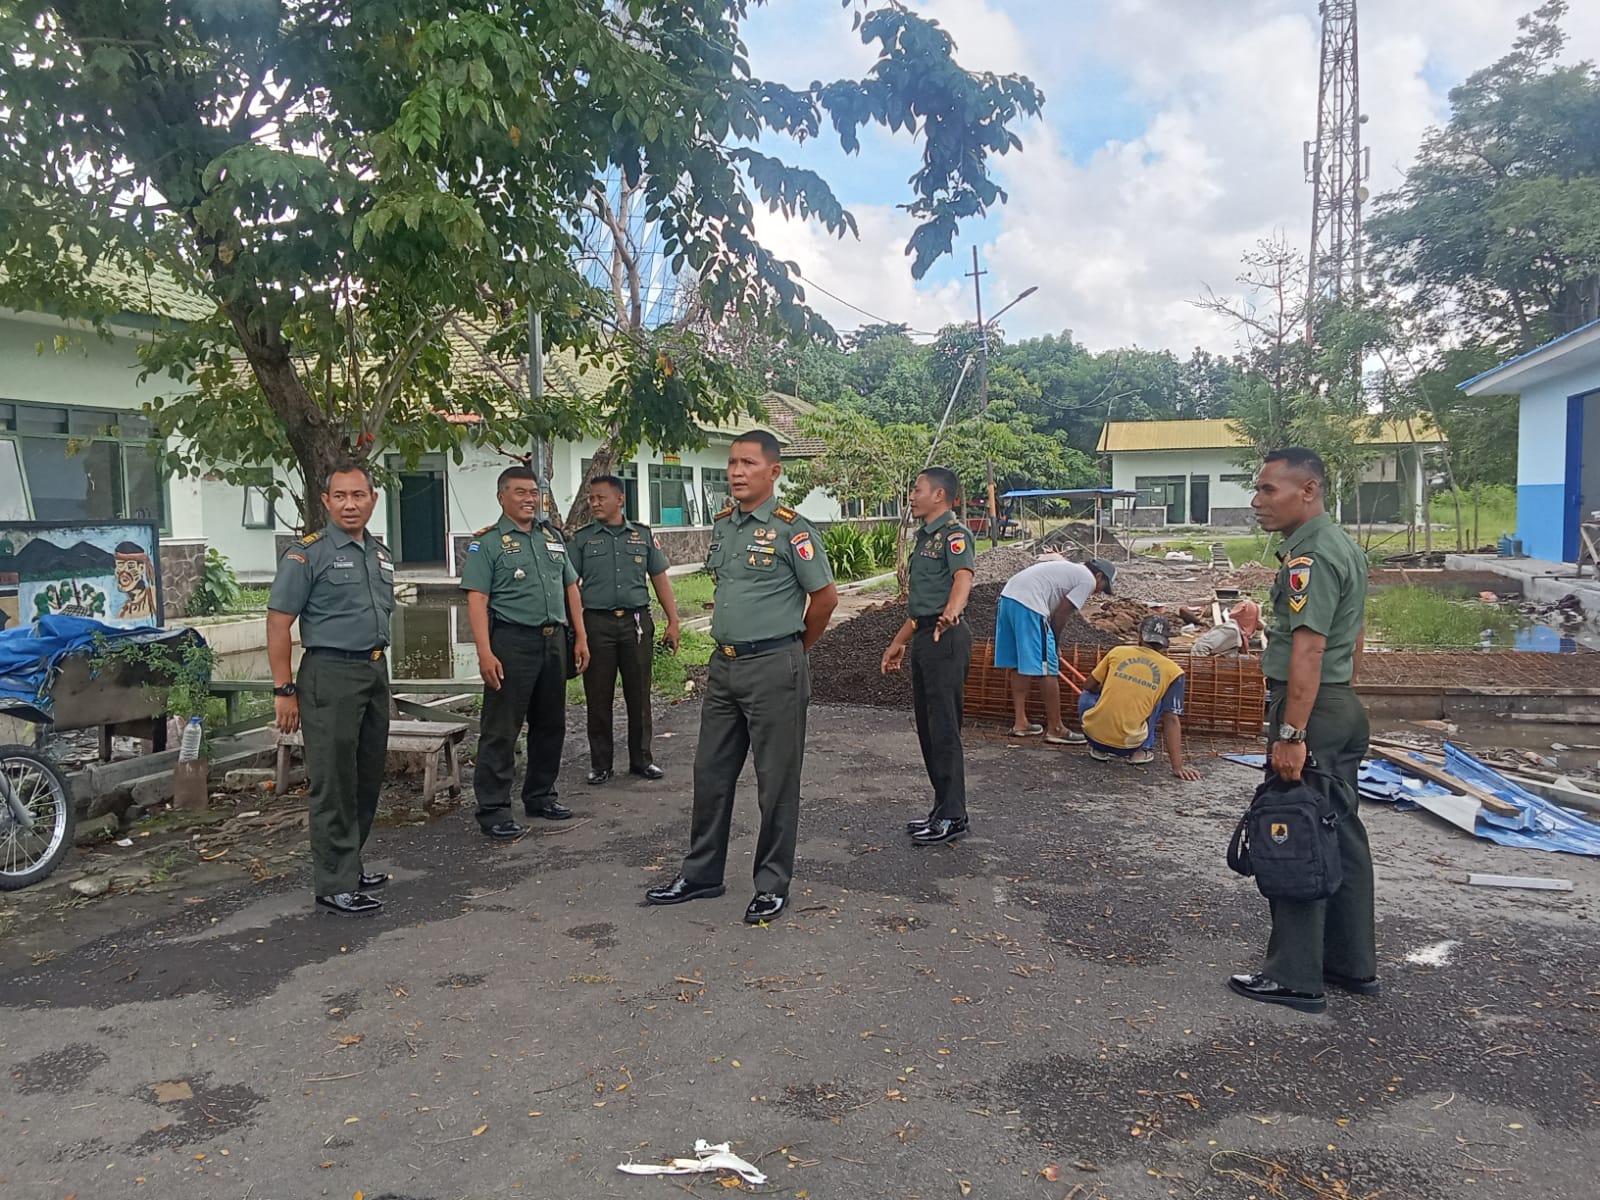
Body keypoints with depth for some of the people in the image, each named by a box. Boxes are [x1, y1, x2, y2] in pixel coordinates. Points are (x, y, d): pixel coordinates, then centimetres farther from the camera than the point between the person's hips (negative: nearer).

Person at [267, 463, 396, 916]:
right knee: (333, 783, -3)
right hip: (332, 674, -7)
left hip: (376, 672, 8)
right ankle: (334, 884, 5)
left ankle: (349, 865, 28)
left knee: (368, 777, 14)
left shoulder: (382, 554, 14)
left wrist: (379, 670, 18)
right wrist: (284, 690, -13)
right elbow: (278, 623, -10)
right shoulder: (308, 553, -8)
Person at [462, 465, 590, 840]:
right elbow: (477, 599, -10)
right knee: (500, 729, -3)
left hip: (554, 640, 7)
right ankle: (493, 809, 4)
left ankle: (540, 795, 27)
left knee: (550, 724, 14)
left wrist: (581, 637, 12)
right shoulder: (487, 542, -4)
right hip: (512, 642, -6)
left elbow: (570, 587, 18)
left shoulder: (553, 536, 15)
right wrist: (485, 653, -19)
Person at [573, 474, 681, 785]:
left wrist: (673, 622, 4)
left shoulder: (643, 535, 9)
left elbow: (660, 579, 9)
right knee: (598, 698, 4)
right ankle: (600, 764, 15)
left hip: (637, 622, 1)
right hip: (597, 623, -1)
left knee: (639, 696, 7)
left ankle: (641, 760, 19)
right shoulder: (581, 539, 5)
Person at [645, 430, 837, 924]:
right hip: (724, 664, 7)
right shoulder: (722, 524, 10)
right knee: (711, 773, 14)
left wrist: (795, 647, 4)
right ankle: (702, 873, 27)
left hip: (773, 667, -7)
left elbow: (825, 597, -7)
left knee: (776, 781, 3)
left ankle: (773, 884, 16)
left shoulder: (792, 529, -11)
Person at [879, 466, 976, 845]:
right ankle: (943, 810, 21)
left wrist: (952, 610, -50)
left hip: (945, 637, -10)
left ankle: (952, 816, 2)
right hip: (924, 637, 10)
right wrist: (899, 643, 28)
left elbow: (963, 576, -31)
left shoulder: (954, 533, -10)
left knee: (944, 728, -6)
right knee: (927, 727, 12)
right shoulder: (925, 537, 20)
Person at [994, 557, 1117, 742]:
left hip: (1007, 596, 10)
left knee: (1018, 665, 16)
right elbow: (1060, 615, -1)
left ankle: (1020, 722, 22)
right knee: (1047, 669, -2)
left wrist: (1052, 645, 30)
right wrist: (1054, 644, 12)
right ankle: (1055, 729, 4)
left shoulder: (1072, 571, 30)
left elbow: (1055, 611, 30)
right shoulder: (1088, 580, 3)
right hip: (1028, 603, -10)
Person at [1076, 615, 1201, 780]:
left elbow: (1089, 687, 13)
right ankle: (1143, 750, 17)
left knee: (1086, 696, 31)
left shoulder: (1118, 652, 4)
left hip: (1093, 734, 1)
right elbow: (1172, 721, -5)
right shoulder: (1172, 671, 0)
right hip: (1128, 745, 0)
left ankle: (1099, 749, 17)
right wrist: (1177, 766, -6)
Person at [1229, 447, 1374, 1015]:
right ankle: (1353, 965, 26)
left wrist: (1290, 735, -25)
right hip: (1344, 707, 10)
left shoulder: (1309, 557, -19)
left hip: (1310, 709, -10)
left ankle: (1295, 977, 6)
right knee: (1341, 837, 16)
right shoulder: (1343, 545, 14)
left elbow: (1308, 652, -25)